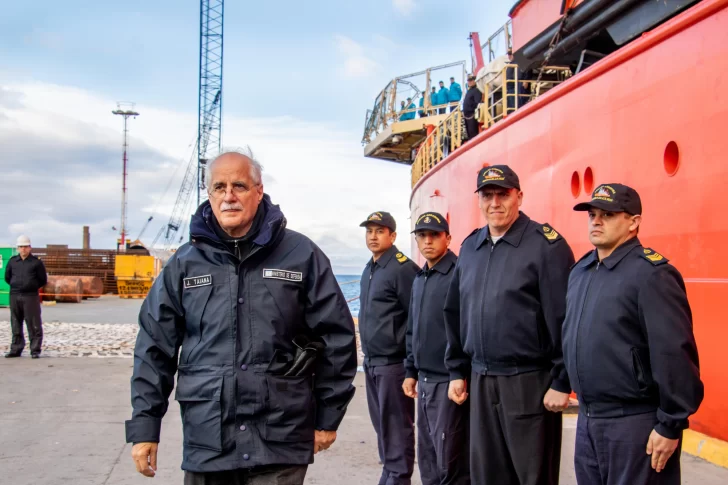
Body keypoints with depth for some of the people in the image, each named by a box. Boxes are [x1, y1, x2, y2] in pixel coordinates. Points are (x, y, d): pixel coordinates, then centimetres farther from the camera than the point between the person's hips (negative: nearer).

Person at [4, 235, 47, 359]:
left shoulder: (36, 262, 0)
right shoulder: (12, 261, 10)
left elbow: (43, 280, 4)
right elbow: (7, 278, 19)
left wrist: (32, 287, 5)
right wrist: (16, 286, 13)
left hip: (31, 296, -4)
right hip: (14, 296, 4)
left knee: (34, 325, -4)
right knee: (16, 325, 10)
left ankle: (35, 351, 0)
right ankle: (16, 349, 17)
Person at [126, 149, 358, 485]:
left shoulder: (301, 255, 0)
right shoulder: (184, 264, 6)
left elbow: (336, 339, 3)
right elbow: (155, 349, 8)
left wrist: (328, 417, 4)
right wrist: (145, 427, 4)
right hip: (206, 444, 3)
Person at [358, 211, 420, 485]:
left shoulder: (403, 268, -13)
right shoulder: (368, 271, 14)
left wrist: (411, 360, -15)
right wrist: (368, 353, 18)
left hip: (393, 363, -9)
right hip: (371, 362, 9)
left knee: (397, 426, -2)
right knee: (381, 424, 16)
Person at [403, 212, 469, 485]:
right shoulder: (418, 280, 15)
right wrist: (410, 371, 19)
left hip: (449, 381, -8)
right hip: (425, 381, 8)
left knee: (451, 462, -3)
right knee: (427, 458, 16)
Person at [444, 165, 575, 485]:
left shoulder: (546, 244, -9)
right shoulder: (470, 247, 11)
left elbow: (564, 319, -12)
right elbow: (455, 313, 16)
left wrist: (562, 382, -13)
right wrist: (457, 371, 14)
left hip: (530, 382, -6)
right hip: (480, 382, 6)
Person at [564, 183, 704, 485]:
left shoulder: (651, 274, -16)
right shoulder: (581, 271, 10)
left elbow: (675, 354, -19)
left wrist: (671, 425, -18)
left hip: (635, 423, -8)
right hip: (587, 419, 8)